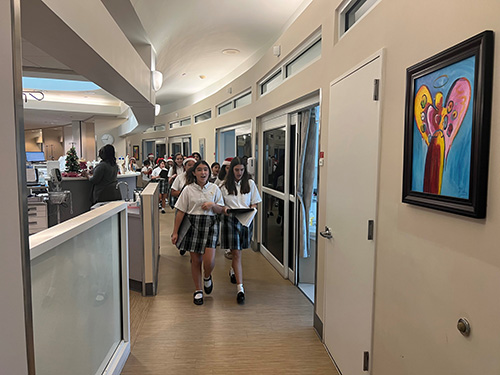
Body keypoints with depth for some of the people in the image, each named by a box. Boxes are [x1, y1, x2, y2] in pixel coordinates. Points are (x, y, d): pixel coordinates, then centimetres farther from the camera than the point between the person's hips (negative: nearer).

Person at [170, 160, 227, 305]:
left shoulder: (214, 188, 4)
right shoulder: (188, 189, 1)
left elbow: (221, 210, 8)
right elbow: (181, 212, 2)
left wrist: (213, 205, -14)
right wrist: (175, 232, 0)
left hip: (210, 225, 0)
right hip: (193, 225, 0)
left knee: (209, 260, -11)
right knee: (195, 260, 6)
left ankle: (207, 277, 25)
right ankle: (198, 290, 25)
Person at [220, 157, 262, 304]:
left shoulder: (250, 183, 7)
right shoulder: (225, 185, 3)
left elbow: (254, 203, 9)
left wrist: (251, 210, -11)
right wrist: (225, 209, -14)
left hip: (246, 219, 2)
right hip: (230, 219, -2)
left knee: (236, 251, 15)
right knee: (236, 253, -7)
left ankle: (233, 271, 47)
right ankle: (240, 289, -7)